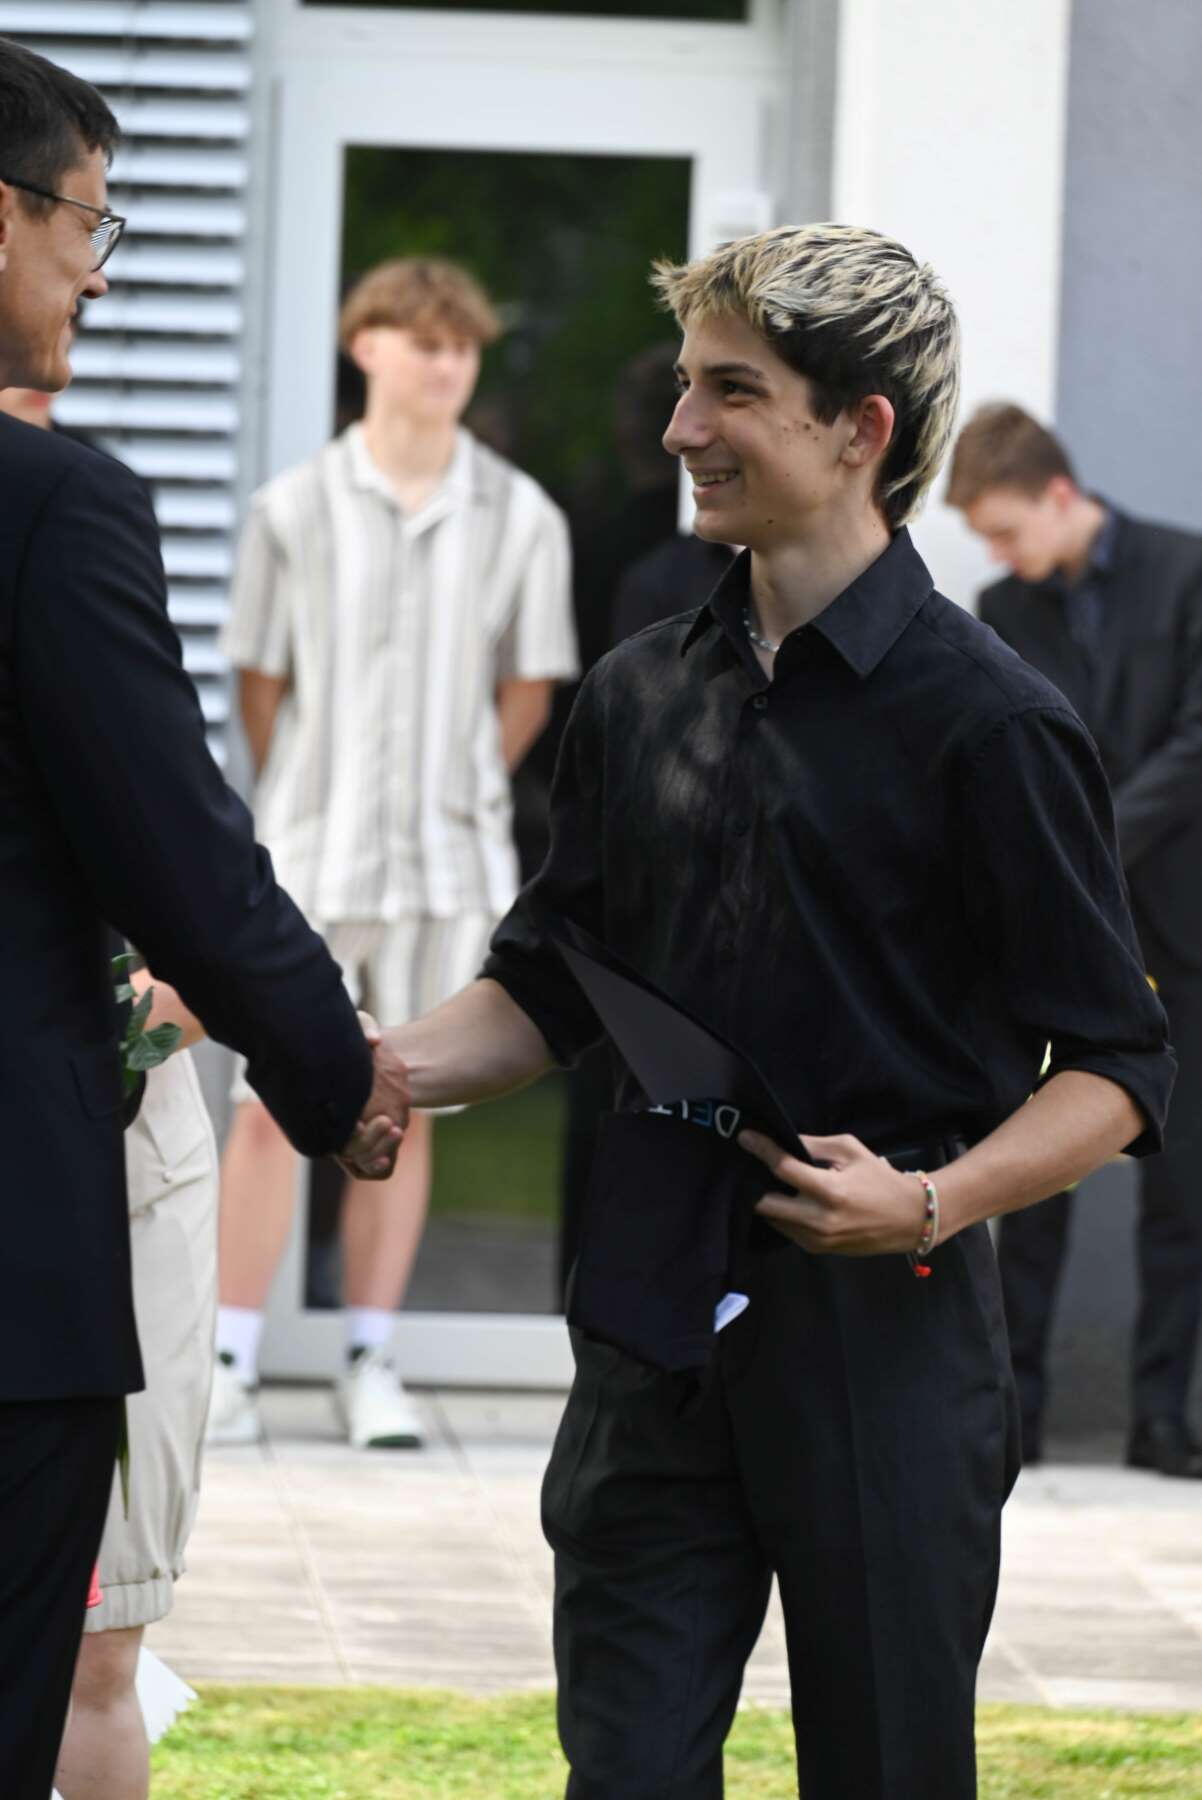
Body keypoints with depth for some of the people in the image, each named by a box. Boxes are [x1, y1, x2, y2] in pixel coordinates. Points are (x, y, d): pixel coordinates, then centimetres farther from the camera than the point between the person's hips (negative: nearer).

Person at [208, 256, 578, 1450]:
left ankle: (370, 1364, 11)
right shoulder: (295, 509, -1)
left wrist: (455, 796, 6)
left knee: (400, 1113, 5)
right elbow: (260, 680, 6)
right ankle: (229, 1362, 2)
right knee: (273, 1103, -3)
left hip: (449, 859, 1)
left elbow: (529, 691, 8)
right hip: (311, 856, -1)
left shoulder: (518, 519, 1)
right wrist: (309, 805, 7)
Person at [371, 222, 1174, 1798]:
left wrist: (936, 1201, -22)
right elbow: (548, 989, 19)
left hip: (885, 1331, -5)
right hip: (660, 1328, 5)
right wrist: (390, 1067, 0)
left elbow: (1117, 1072, -7)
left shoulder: (987, 722, -7)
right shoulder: (644, 696, 11)